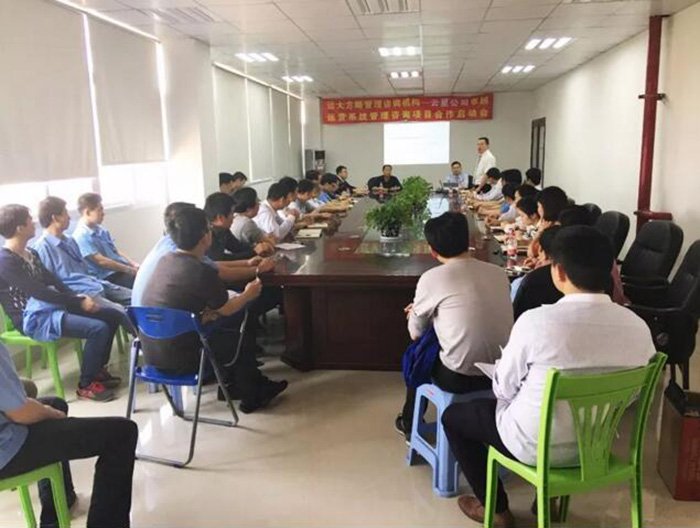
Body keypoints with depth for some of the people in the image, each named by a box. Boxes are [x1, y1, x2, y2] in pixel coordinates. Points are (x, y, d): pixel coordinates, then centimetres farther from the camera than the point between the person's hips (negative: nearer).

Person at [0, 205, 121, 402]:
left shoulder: (31, 253, 12)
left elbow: (52, 281, 13)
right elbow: (39, 292, -22)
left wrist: (77, 297, -4)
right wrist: (79, 302, -17)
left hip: (52, 307, 10)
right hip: (34, 318, -9)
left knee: (112, 316, 3)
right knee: (98, 329, -26)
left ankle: (98, 369, 14)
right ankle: (86, 385, -8)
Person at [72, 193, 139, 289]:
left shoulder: (100, 230, 14)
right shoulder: (81, 236, -12)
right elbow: (101, 261, -16)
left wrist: (133, 263, 1)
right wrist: (129, 269, -15)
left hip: (121, 270, 9)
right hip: (108, 277, -9)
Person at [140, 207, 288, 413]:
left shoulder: (166, 260, 0)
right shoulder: (201, 272, -22)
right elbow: (227, 309, -4)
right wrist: (247, 295, 13)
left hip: (150, 352, 7)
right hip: (178, 359, -7)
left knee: (220, 332, 25)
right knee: (238, 341, 16)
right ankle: (252, 398, 36)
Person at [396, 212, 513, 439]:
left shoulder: (432, 278, -11)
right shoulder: (499, 273, 3)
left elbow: (415, 333, 2)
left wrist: (418, 311, 24)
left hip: (459, 378, -5)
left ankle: (410, 423, 44)